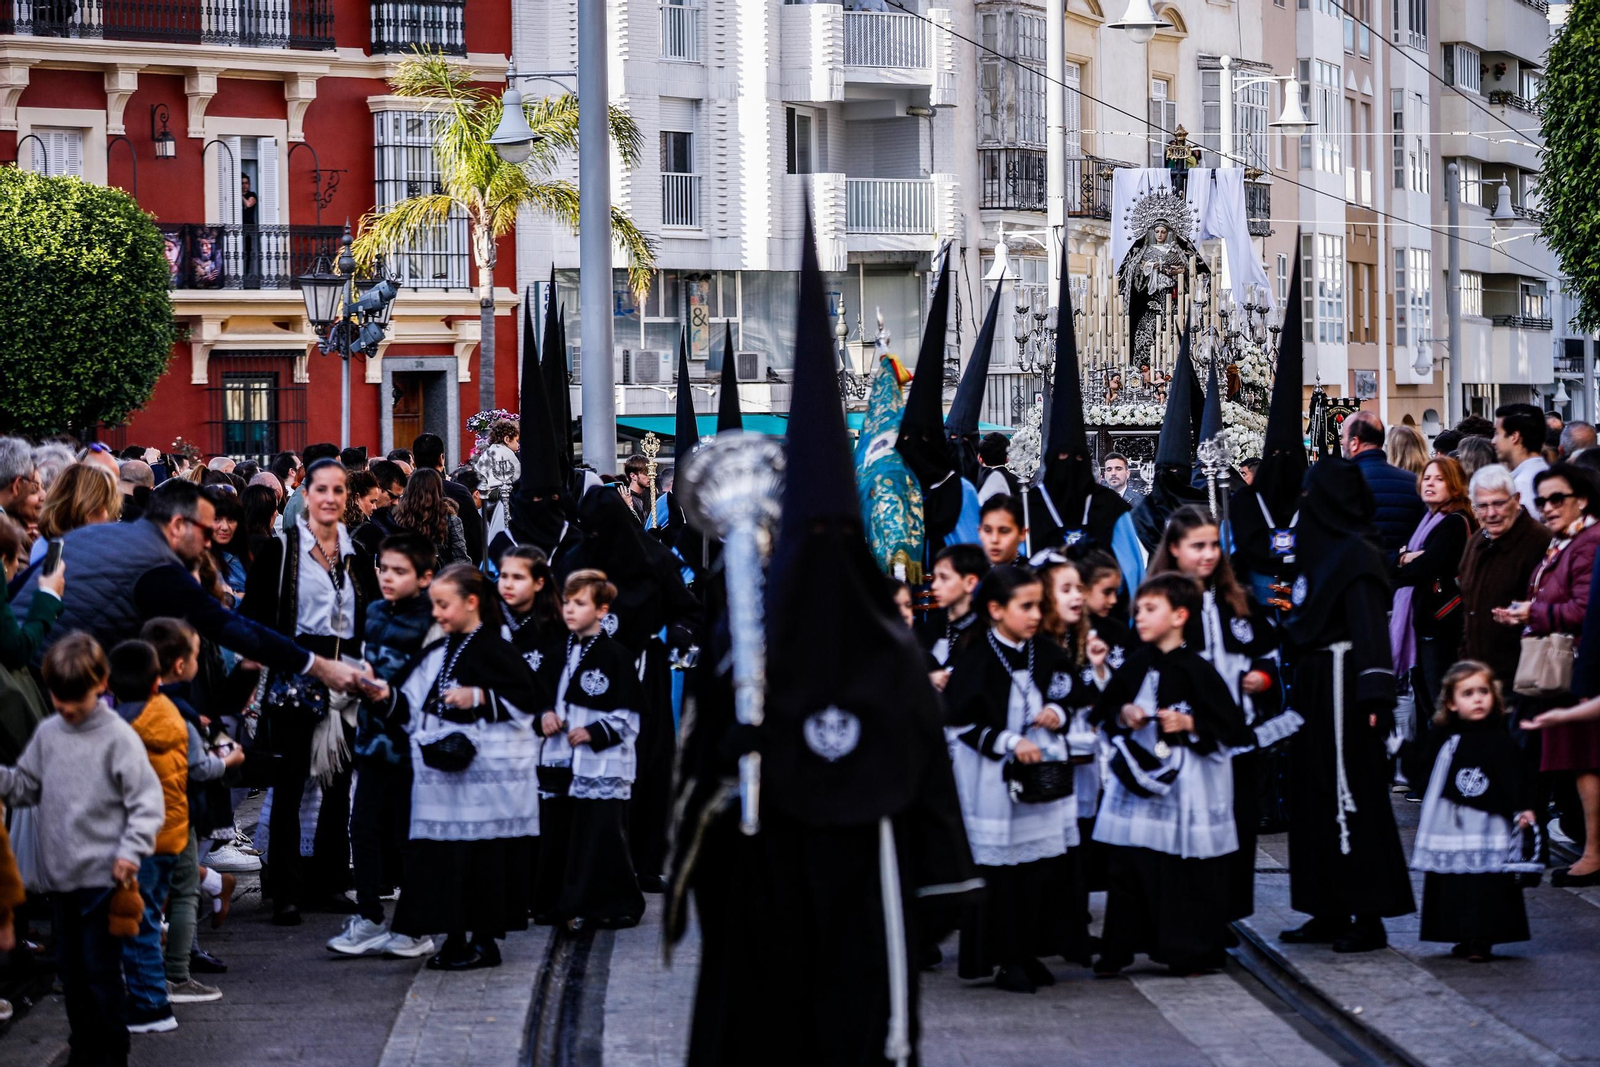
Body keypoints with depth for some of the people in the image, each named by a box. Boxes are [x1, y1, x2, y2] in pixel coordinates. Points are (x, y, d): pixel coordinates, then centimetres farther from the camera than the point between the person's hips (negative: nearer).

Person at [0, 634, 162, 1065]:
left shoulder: (118, 736, -9)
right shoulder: (47, 734, 7)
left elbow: (148, 800, -9)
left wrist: (131, 851, -17)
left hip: (103, 877, -6)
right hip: (59, 874, 6)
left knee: (101, 969, -2)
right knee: (70, 967, 12)